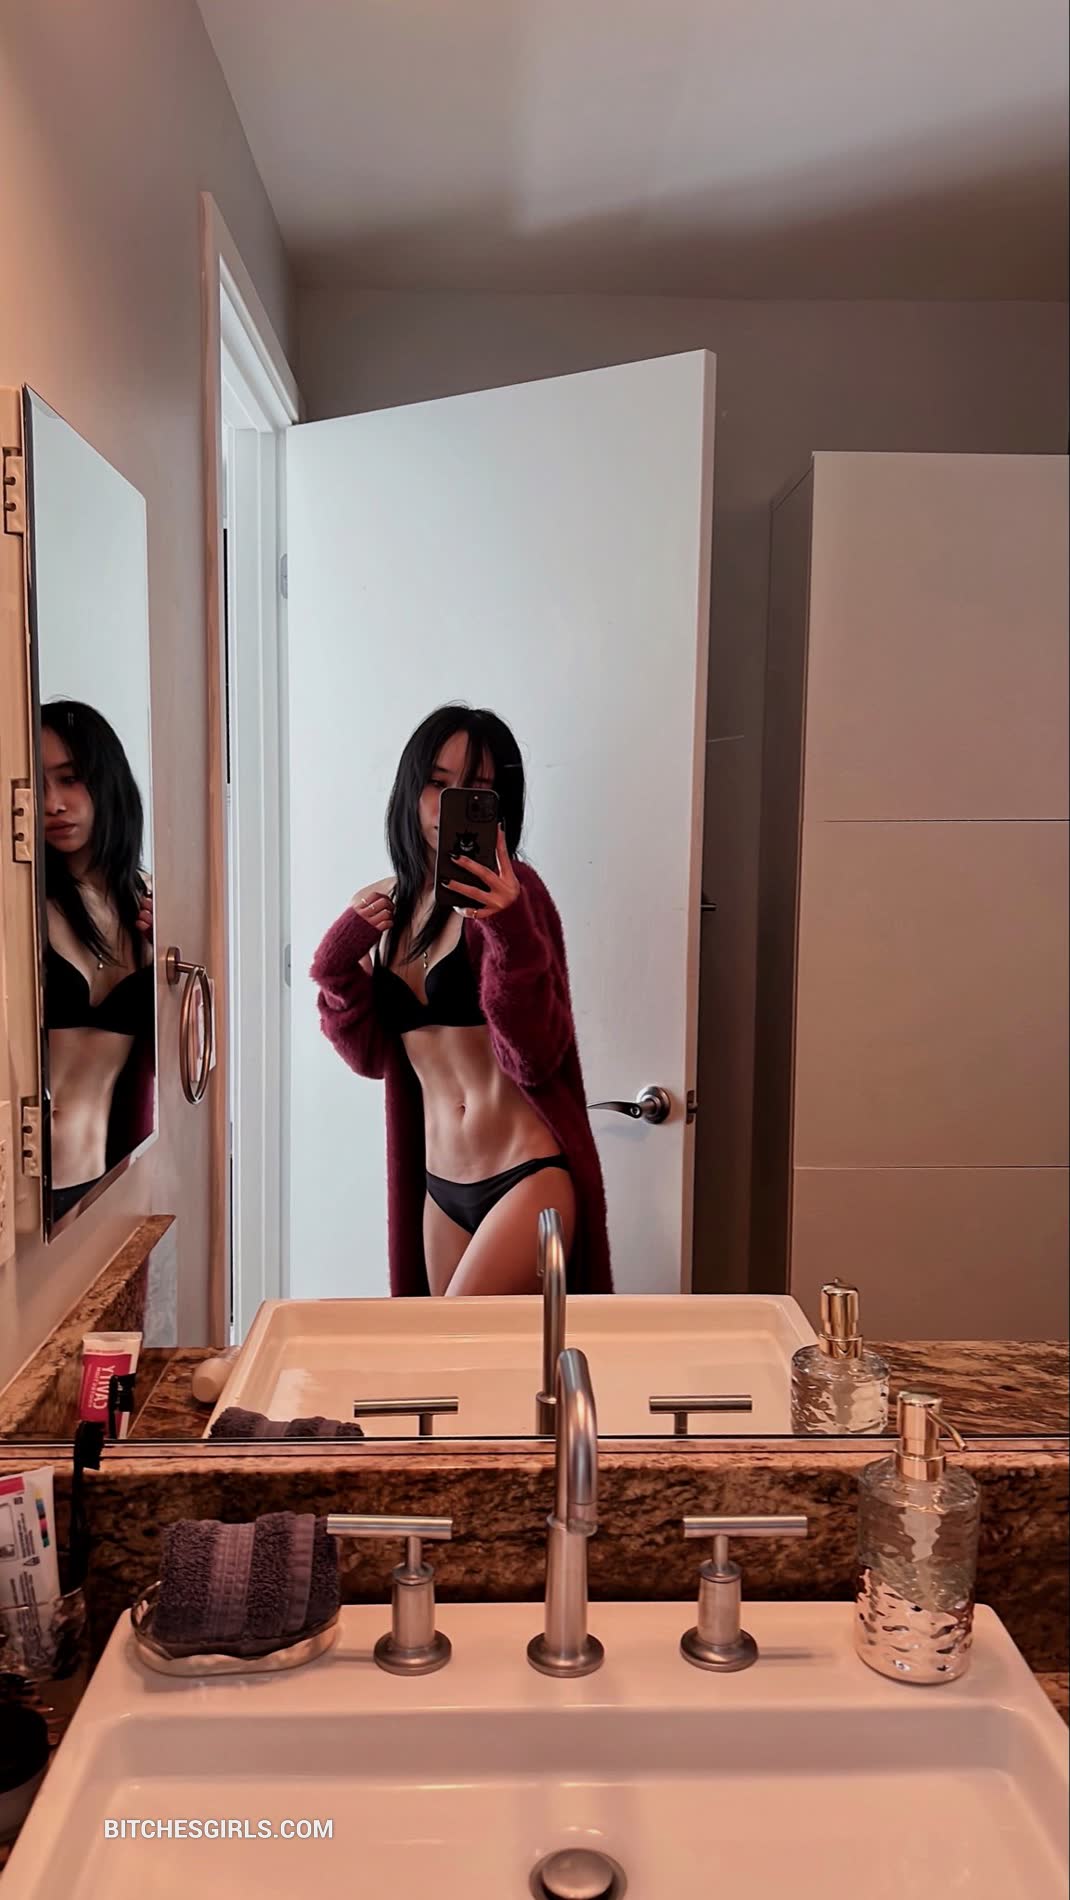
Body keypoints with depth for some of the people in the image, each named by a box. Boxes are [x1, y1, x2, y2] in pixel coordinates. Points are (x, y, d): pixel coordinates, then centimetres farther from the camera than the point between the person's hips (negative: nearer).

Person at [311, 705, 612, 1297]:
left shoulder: (511, 892, -8)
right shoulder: (385, 906, 9)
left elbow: (535, 1059, -16)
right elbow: (372, 1057, 10)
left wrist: (509, 929, -28)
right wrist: (338, 959, -4)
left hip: (530, 1176, -6)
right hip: (441, 1186, 6)